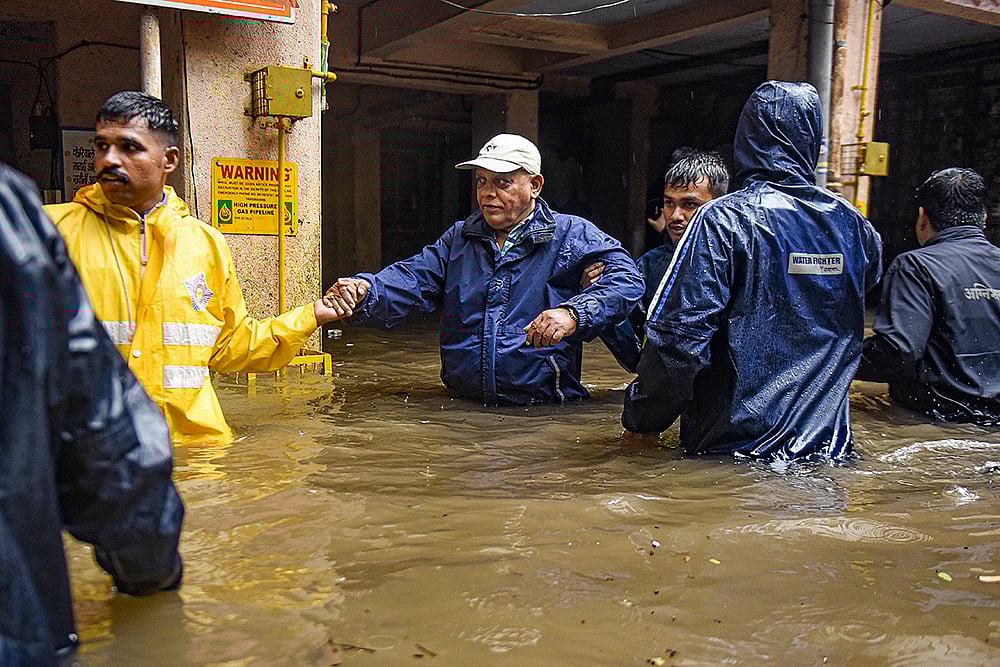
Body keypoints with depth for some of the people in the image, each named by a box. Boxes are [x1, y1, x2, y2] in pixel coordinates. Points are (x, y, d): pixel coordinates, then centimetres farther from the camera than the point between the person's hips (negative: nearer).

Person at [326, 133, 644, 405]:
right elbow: (412, 279, 8)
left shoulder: (572, 235, 4)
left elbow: (625, 277, -9)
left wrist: (573, 313, -27)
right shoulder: (458, 238, 18)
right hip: (462, 407, 3)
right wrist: (364, 290, -13)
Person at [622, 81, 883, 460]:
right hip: (828, 447, 5)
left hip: (737, 446, -5)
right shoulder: (850, 223, 4)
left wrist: (641, 418, -7)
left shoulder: (723, 219, -14)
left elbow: (680, 333, -19)